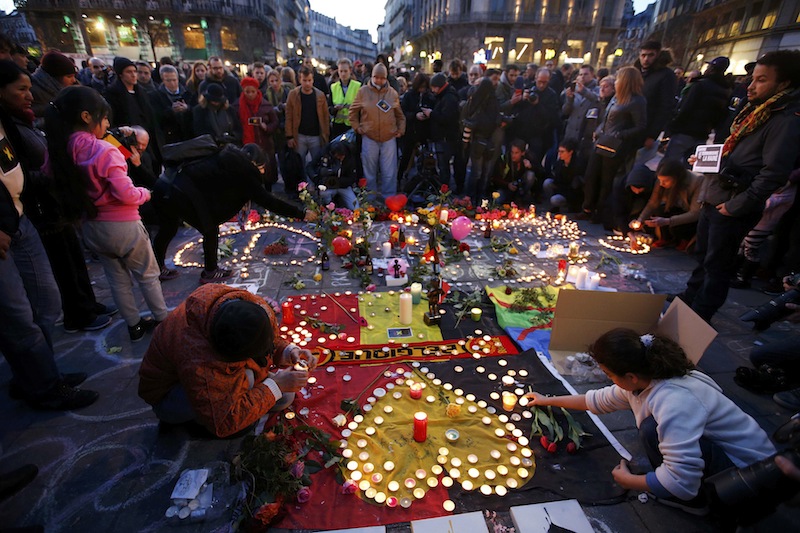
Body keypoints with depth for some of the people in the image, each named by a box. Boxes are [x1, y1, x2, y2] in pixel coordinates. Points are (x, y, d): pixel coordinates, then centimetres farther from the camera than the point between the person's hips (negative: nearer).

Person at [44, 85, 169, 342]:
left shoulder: (59, 150, -2)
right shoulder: (103, 151, -21)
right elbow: (127, 194, -24)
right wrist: (145, 192, -5)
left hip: (92, 228, 6)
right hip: (122, 226, -6)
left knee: (118, 280, 18)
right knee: (148, 276, 12)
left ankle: (134, 325, 30)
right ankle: (163, 320, 25)